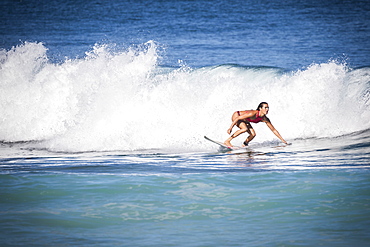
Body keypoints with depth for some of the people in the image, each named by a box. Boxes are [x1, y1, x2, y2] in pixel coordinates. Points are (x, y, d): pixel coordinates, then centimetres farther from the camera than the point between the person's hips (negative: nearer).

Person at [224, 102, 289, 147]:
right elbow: (238, 118, -33)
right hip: (236, 116, -7)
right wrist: (231, 127, -34)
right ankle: (227, 141, -27)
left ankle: (244, 145, 15)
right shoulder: (253, 113, -37)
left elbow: (273, 130, -6)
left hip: (244, 121, 7)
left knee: (253, 134, -11)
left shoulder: (265, 119, -15)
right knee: (245, 129, -34)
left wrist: (282, 140, -7)